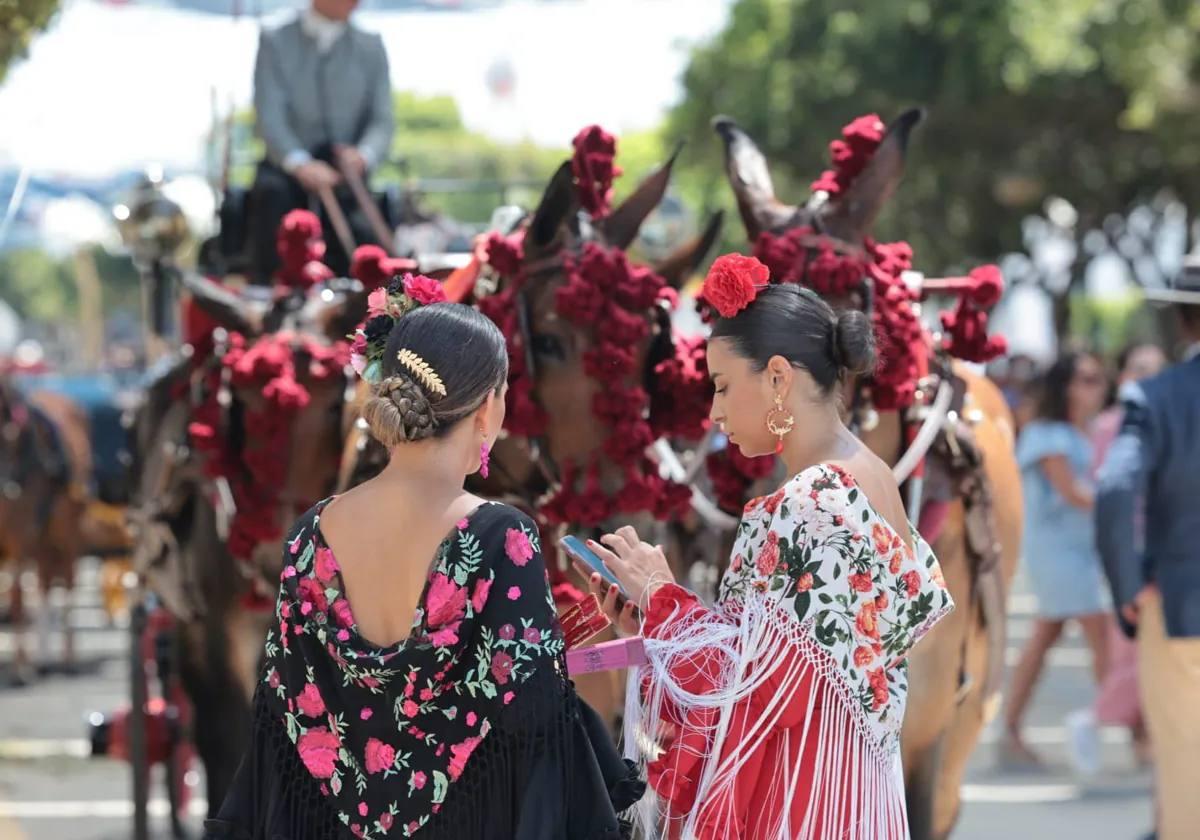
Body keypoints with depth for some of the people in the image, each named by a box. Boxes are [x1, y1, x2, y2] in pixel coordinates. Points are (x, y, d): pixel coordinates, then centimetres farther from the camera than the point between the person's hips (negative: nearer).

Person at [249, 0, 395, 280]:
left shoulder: (371, 47, 12)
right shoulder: (275, 43, 5)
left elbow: (383, 121, 6)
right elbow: (268, 117, -7)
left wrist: (363, 154, -19)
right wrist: (299, 163, -27)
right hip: (287, 166, -1)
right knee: (273, 192, -36)